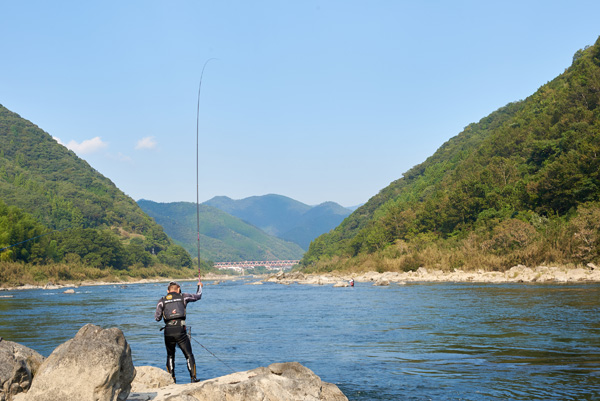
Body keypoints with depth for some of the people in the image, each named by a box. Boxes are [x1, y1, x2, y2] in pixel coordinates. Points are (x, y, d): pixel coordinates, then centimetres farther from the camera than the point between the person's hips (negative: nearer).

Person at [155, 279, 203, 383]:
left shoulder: (162, 300, 11)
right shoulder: (183, 296, 10)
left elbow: (157, 318, 7)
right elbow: (198, 296, 25)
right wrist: (200, 286, 46)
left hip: (168, 331, 2)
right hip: (180, 330, -1)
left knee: (170, 356, 18)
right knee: (189, 355, 7)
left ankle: (171, 379, 12)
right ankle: (193, 378, -1)